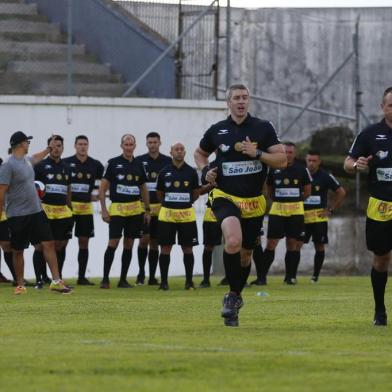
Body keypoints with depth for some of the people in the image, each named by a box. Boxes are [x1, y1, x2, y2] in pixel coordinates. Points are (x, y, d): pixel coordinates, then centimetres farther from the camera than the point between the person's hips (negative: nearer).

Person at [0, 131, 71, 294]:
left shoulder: (26, 160, 9)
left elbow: (36, 158, 36)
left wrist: (49, 149, 47)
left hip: (36, 212, 7)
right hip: (18, 215, -7)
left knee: (48, 244, -1)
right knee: (18, 251, 6)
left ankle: (56, 281, -1)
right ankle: (20, 285, 16)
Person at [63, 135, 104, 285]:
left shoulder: (95, 165, 5)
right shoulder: (66, 163, -3)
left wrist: (98, 195, 9)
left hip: (86, 208, 3)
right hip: (69, 206, -3)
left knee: (84, 242, 6)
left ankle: (82, 277, 13)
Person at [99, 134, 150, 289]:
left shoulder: (138, 166, 12)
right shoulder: (113, 163, -1)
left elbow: (144, 190, 19)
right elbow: (102, 188, -2)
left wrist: (147, 210, 13)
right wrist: (103, 210, -9)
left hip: (135, 210, 4)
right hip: (117, 208, -4)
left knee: (129, 244, 6)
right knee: (113, 243, -10)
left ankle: (123, 280, 12)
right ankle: (105, 279, -4)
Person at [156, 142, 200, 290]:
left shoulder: (191, 172, 4)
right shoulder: (164, 172, 3)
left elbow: (196, 194, 14)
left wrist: (185, 203, 12)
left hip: (187, 215, 0)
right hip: (167, 215, 0)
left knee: (188, 249, 4)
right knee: (165, 248, 0)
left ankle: (189, 281, 12)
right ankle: (164, 281, 7)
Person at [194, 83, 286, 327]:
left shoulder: (263, 128, 0)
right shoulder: (217, 131, 3)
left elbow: (282, 160, -4)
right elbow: (200, 153, 20)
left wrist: (257, 153, -18)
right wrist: (205, 170, 0)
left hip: (254, 202, 2)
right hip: (225, 197, -2)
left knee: (245, 254, 13)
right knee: (233, 241, -29)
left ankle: (235, 297, 36)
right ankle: (233, 295, -14)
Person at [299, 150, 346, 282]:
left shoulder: (325, 176, -4)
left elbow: (341, 192, 3)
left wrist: (331, 209, -2)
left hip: (319, 217, -1)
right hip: (302, 216, 1)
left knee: (319, 247, 4)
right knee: (296, 245, -8)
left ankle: (315, 276, 15)